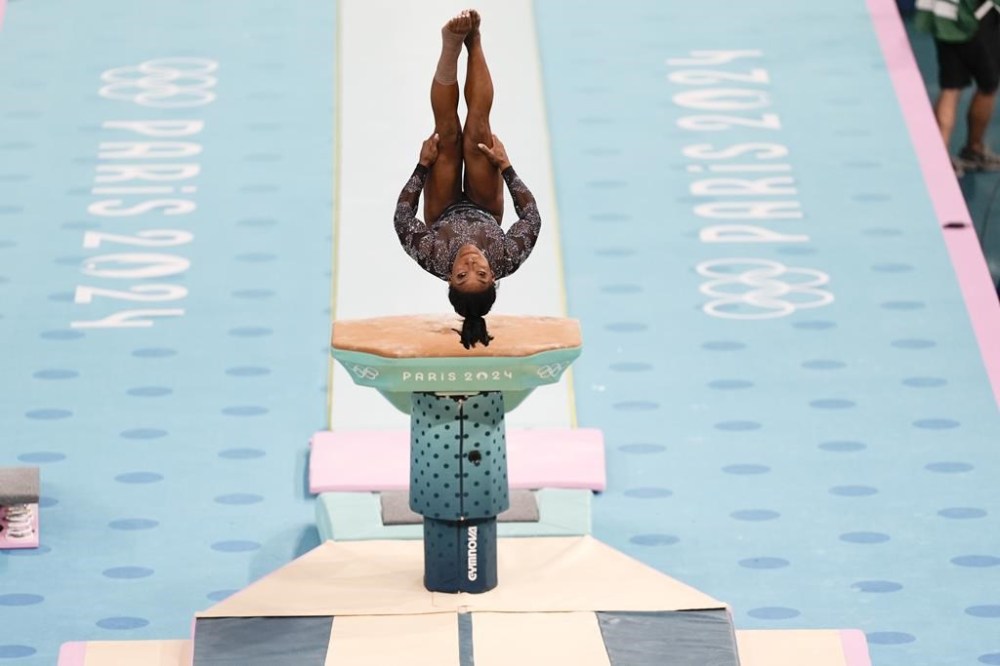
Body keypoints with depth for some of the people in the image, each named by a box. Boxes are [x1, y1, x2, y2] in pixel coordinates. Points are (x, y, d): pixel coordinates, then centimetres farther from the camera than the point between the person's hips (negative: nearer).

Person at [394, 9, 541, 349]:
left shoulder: (433, 258, -46)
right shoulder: (507, 261, -44)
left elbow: (403, 218, -27)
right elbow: (531, 216, -25)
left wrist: (423, 166, -28)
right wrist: (506, 167, -26)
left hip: (445, 217, 0)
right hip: (485, 214, 0)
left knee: (448, 134, -20)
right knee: (476, 132, -16)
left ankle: (453, 45, -11)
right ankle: (472, 42, 0)